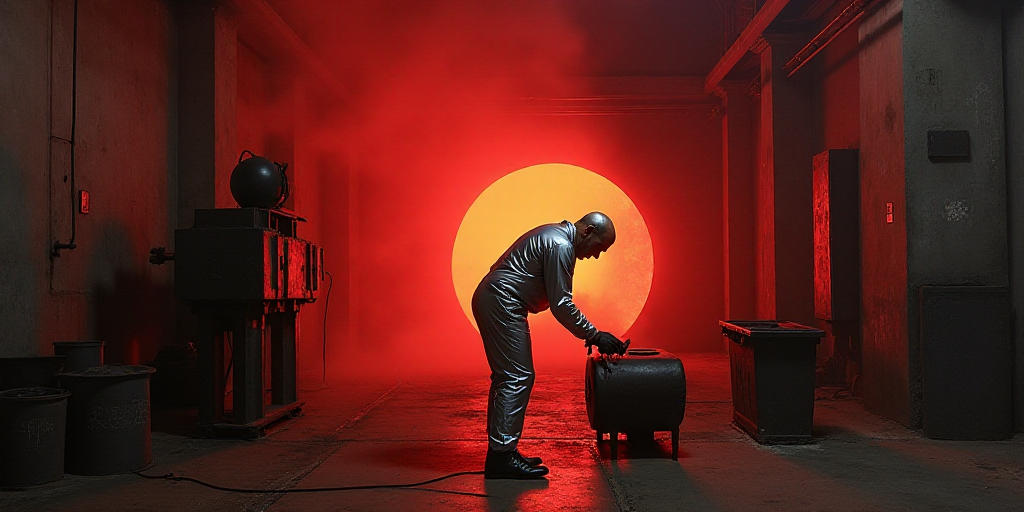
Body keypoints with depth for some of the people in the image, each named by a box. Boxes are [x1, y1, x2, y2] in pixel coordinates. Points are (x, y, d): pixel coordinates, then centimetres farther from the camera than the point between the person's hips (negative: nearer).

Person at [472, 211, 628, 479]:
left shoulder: (553, 236, 19)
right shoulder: (560, 246, -14)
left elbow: (556, 299, 24)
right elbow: (561, 304, -16)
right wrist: (595, 336, -10)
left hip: (488, 300, 11)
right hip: (501, 305, -11)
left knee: (506, 377, 12)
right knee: (517, 378, -11)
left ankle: (499, 451, 16)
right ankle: (502, 455, -11)